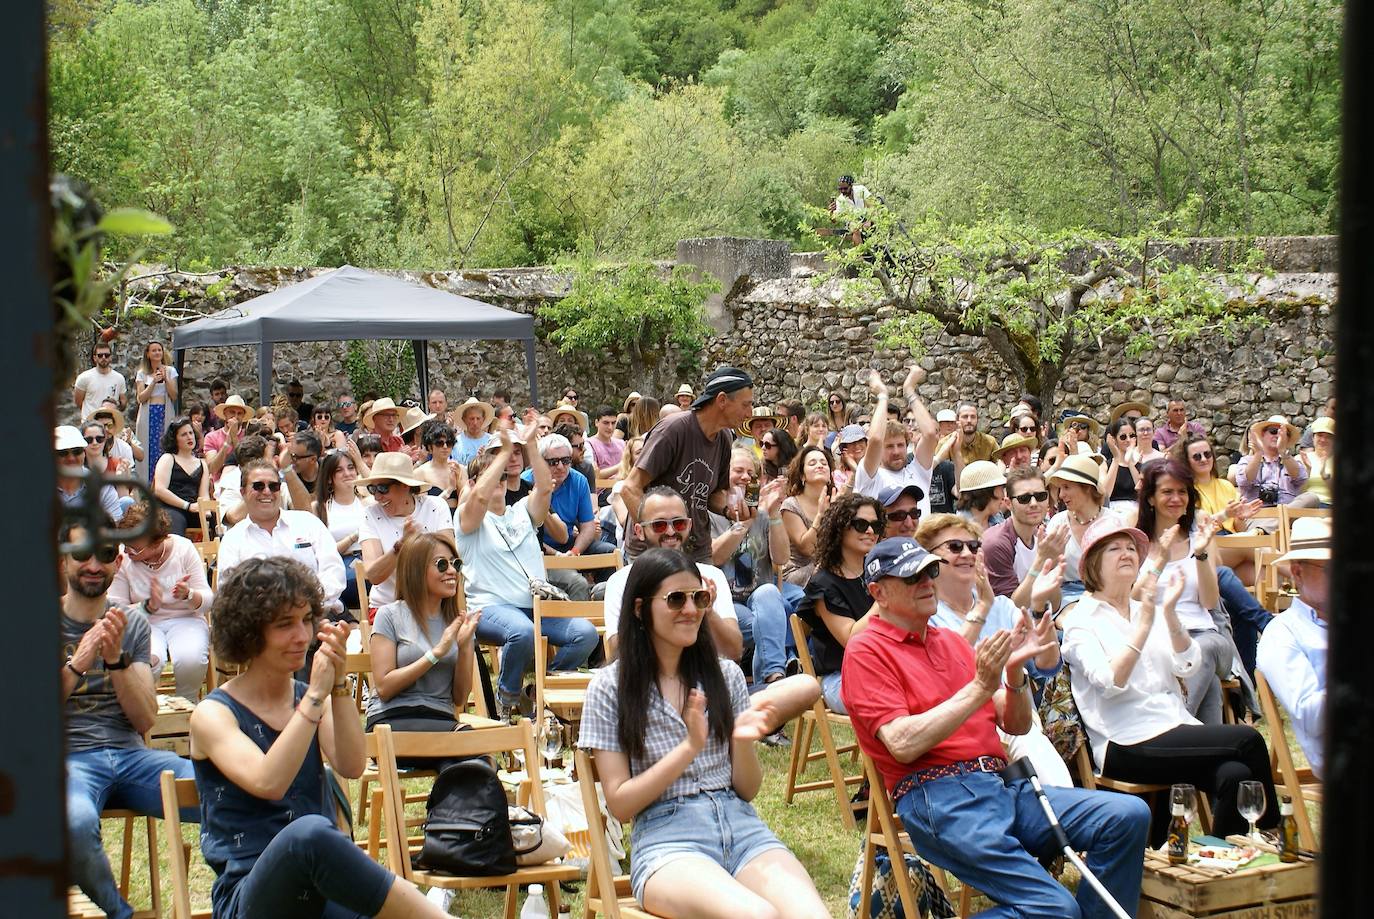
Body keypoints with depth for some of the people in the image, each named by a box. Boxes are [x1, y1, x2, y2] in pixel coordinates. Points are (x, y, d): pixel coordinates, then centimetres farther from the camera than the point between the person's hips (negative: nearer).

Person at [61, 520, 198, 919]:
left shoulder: (133, 623, 14)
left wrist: (116, 659, -10)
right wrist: (78, 663, -16)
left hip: (130, 755, 3)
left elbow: (145, 720, 6)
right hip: (67, 757, -2)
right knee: (74, 822, -39)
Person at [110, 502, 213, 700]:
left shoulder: (183, 548, -5)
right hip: (144, 624, 0)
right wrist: (149, 606, -22)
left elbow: (207, 601, -3)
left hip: (185, 619, 1)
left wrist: (188, 594, -26)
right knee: (146, 660, -38)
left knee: (190, 660, -33)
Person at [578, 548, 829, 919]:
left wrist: (743, 741, -8)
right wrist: (688, 748, -14)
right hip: (665, 837, -4)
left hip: (740, 824, 4)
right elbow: (619, 804, -2)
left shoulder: (725, 675, 12)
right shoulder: (610, 687, 2)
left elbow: (747, 789, 13)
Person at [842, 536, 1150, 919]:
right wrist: (980, 687, -15)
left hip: (1003, 784, 7)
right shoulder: (866, 651, 1)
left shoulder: (951, 641, 21)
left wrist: (1015, 672, -2)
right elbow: (903, 744, -13)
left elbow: (1016, 725, 19)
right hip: (937, 797, -7)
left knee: (1129, 815, -12)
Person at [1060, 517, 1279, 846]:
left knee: (1235, 775, -25)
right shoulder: (1081, 620, 1)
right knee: (1247, 740, -20)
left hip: (1176, 728, 6)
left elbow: (1188, 668, 5)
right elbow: (1110, 683, -16)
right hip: (1127, 743, -6)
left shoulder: (1152, 610, 20)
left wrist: (1169, 613, -9)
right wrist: (1144, 623, -22)